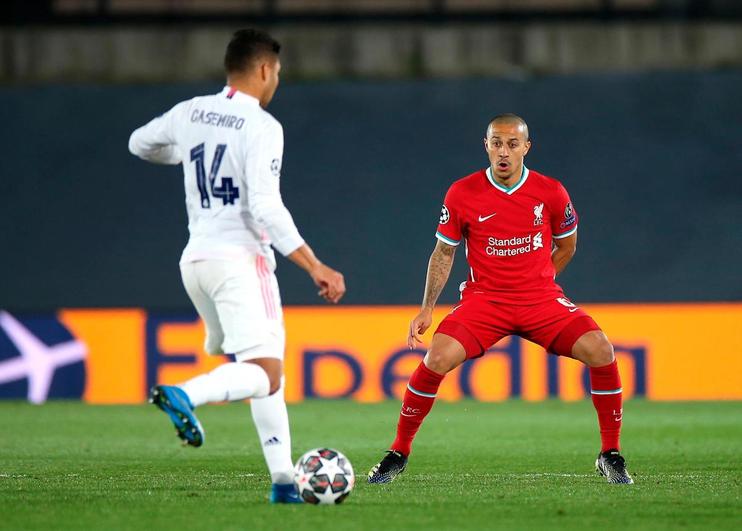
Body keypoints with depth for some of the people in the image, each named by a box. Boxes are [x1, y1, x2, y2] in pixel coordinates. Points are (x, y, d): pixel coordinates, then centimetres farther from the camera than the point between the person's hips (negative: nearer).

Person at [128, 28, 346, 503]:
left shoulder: (191, 113, 8)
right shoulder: (262, 127, -12)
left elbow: (140, 143, 27)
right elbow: (266, 209, -20)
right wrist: (315, 267, -18)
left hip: (195, 259, 8)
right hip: (240, 259, -8)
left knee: (265, 373, 17)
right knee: (266, 375, -14)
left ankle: (283, 479, 9)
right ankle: (183, 395, -37)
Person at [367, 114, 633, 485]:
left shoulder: (551, 193, -3)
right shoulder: (462, 194, -5)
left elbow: (566, 246, 15)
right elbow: (444, 251, 8)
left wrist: (536, 281, 8)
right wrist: (427, 309, 3)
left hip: (541, 299, 1)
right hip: (483, 299, -1)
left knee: (599, 349, -21)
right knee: (438, 356, -26)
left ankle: (610, 455, -5)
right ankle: (398, 453, -7)